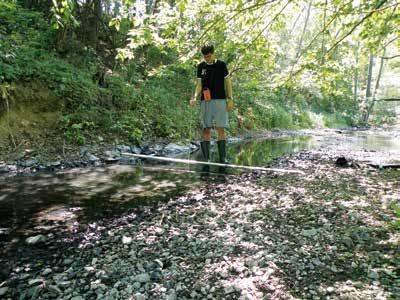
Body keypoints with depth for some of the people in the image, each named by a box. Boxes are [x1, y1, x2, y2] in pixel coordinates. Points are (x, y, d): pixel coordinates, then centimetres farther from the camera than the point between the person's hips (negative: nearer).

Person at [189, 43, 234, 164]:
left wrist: (230, 99, 1)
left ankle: (222, 158, 3)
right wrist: (195, 98, -8)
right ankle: (206, 158, 3)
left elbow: (227, 82, 7)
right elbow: (199, 84, 8)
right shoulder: (201, 66, 10)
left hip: (220, 100, -1)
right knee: (206, 129, -1)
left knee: (221, 129, -3)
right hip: (205, 101, 1)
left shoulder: (221, 65, 5)